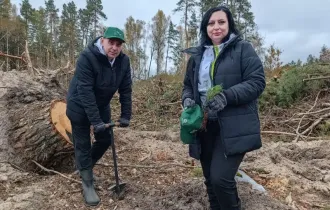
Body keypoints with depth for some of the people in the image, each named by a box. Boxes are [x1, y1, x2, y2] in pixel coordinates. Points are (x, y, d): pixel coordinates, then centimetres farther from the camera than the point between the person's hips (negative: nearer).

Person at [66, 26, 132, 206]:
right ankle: (87, 184, 15)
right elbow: (85, 91, -32)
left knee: (105, 140, 12)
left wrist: (126, 115, -12)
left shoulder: (124, 61, -12)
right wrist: (95, 121, -33)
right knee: (83, 145, 1)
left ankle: (86, 168, 37)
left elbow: (126, 90, -7)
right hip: (80, 107, -6)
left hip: (102, 106, 6)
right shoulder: (87, 57, -29)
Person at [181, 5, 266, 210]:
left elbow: (257, 81, -9)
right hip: (205, 127, 5)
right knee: (211, 181, 13)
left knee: (221, 178, -13)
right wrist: (187, 99, -3)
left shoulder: (243, 49, -1)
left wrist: (227, 96, -24)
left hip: (233, 127, -5)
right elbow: (188, 85, 20)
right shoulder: (197, 55, 13)